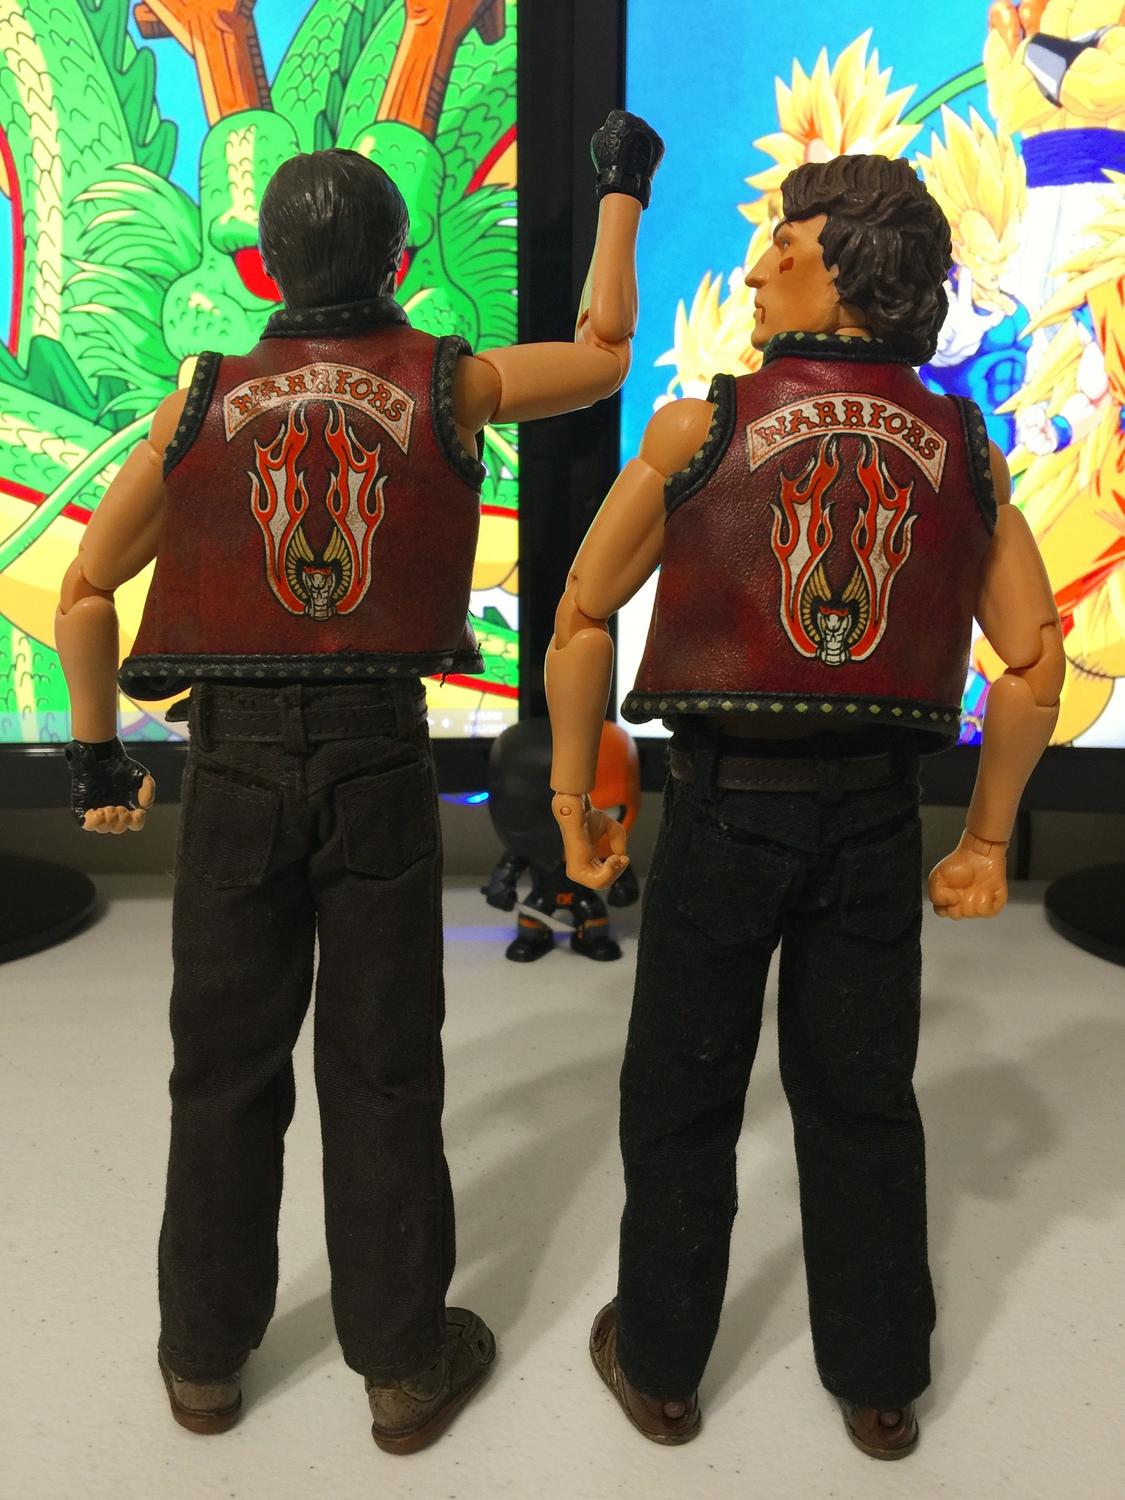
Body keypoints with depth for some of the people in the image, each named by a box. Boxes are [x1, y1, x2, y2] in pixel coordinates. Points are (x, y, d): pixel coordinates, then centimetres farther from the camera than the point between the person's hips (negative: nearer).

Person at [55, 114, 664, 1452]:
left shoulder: (204, 403, 5)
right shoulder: (447, 385, 1)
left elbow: (85, 596, 5)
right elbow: (603, 352, 19)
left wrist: (95, 754, 15)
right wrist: (620, 194, 31)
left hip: (235, 764, 2)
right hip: (379, 759, -1)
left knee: (226, 1065, 14)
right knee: (382, 1069, 9)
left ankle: (205, 1357, 32)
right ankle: (405, 1364, 25)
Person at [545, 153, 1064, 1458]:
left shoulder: (699, 430, -5)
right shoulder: (965, 450, 3)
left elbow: (581, 625, -5)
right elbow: (1034, 664, 1)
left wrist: (573, 798, 4)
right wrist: (986, 837, 10)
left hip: (725, 803, -2)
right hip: (876, 812, 3)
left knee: (682, 1098, 15)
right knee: (861, 1100, 18)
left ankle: (659, 1365, 34)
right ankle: (879, 1384, 36)